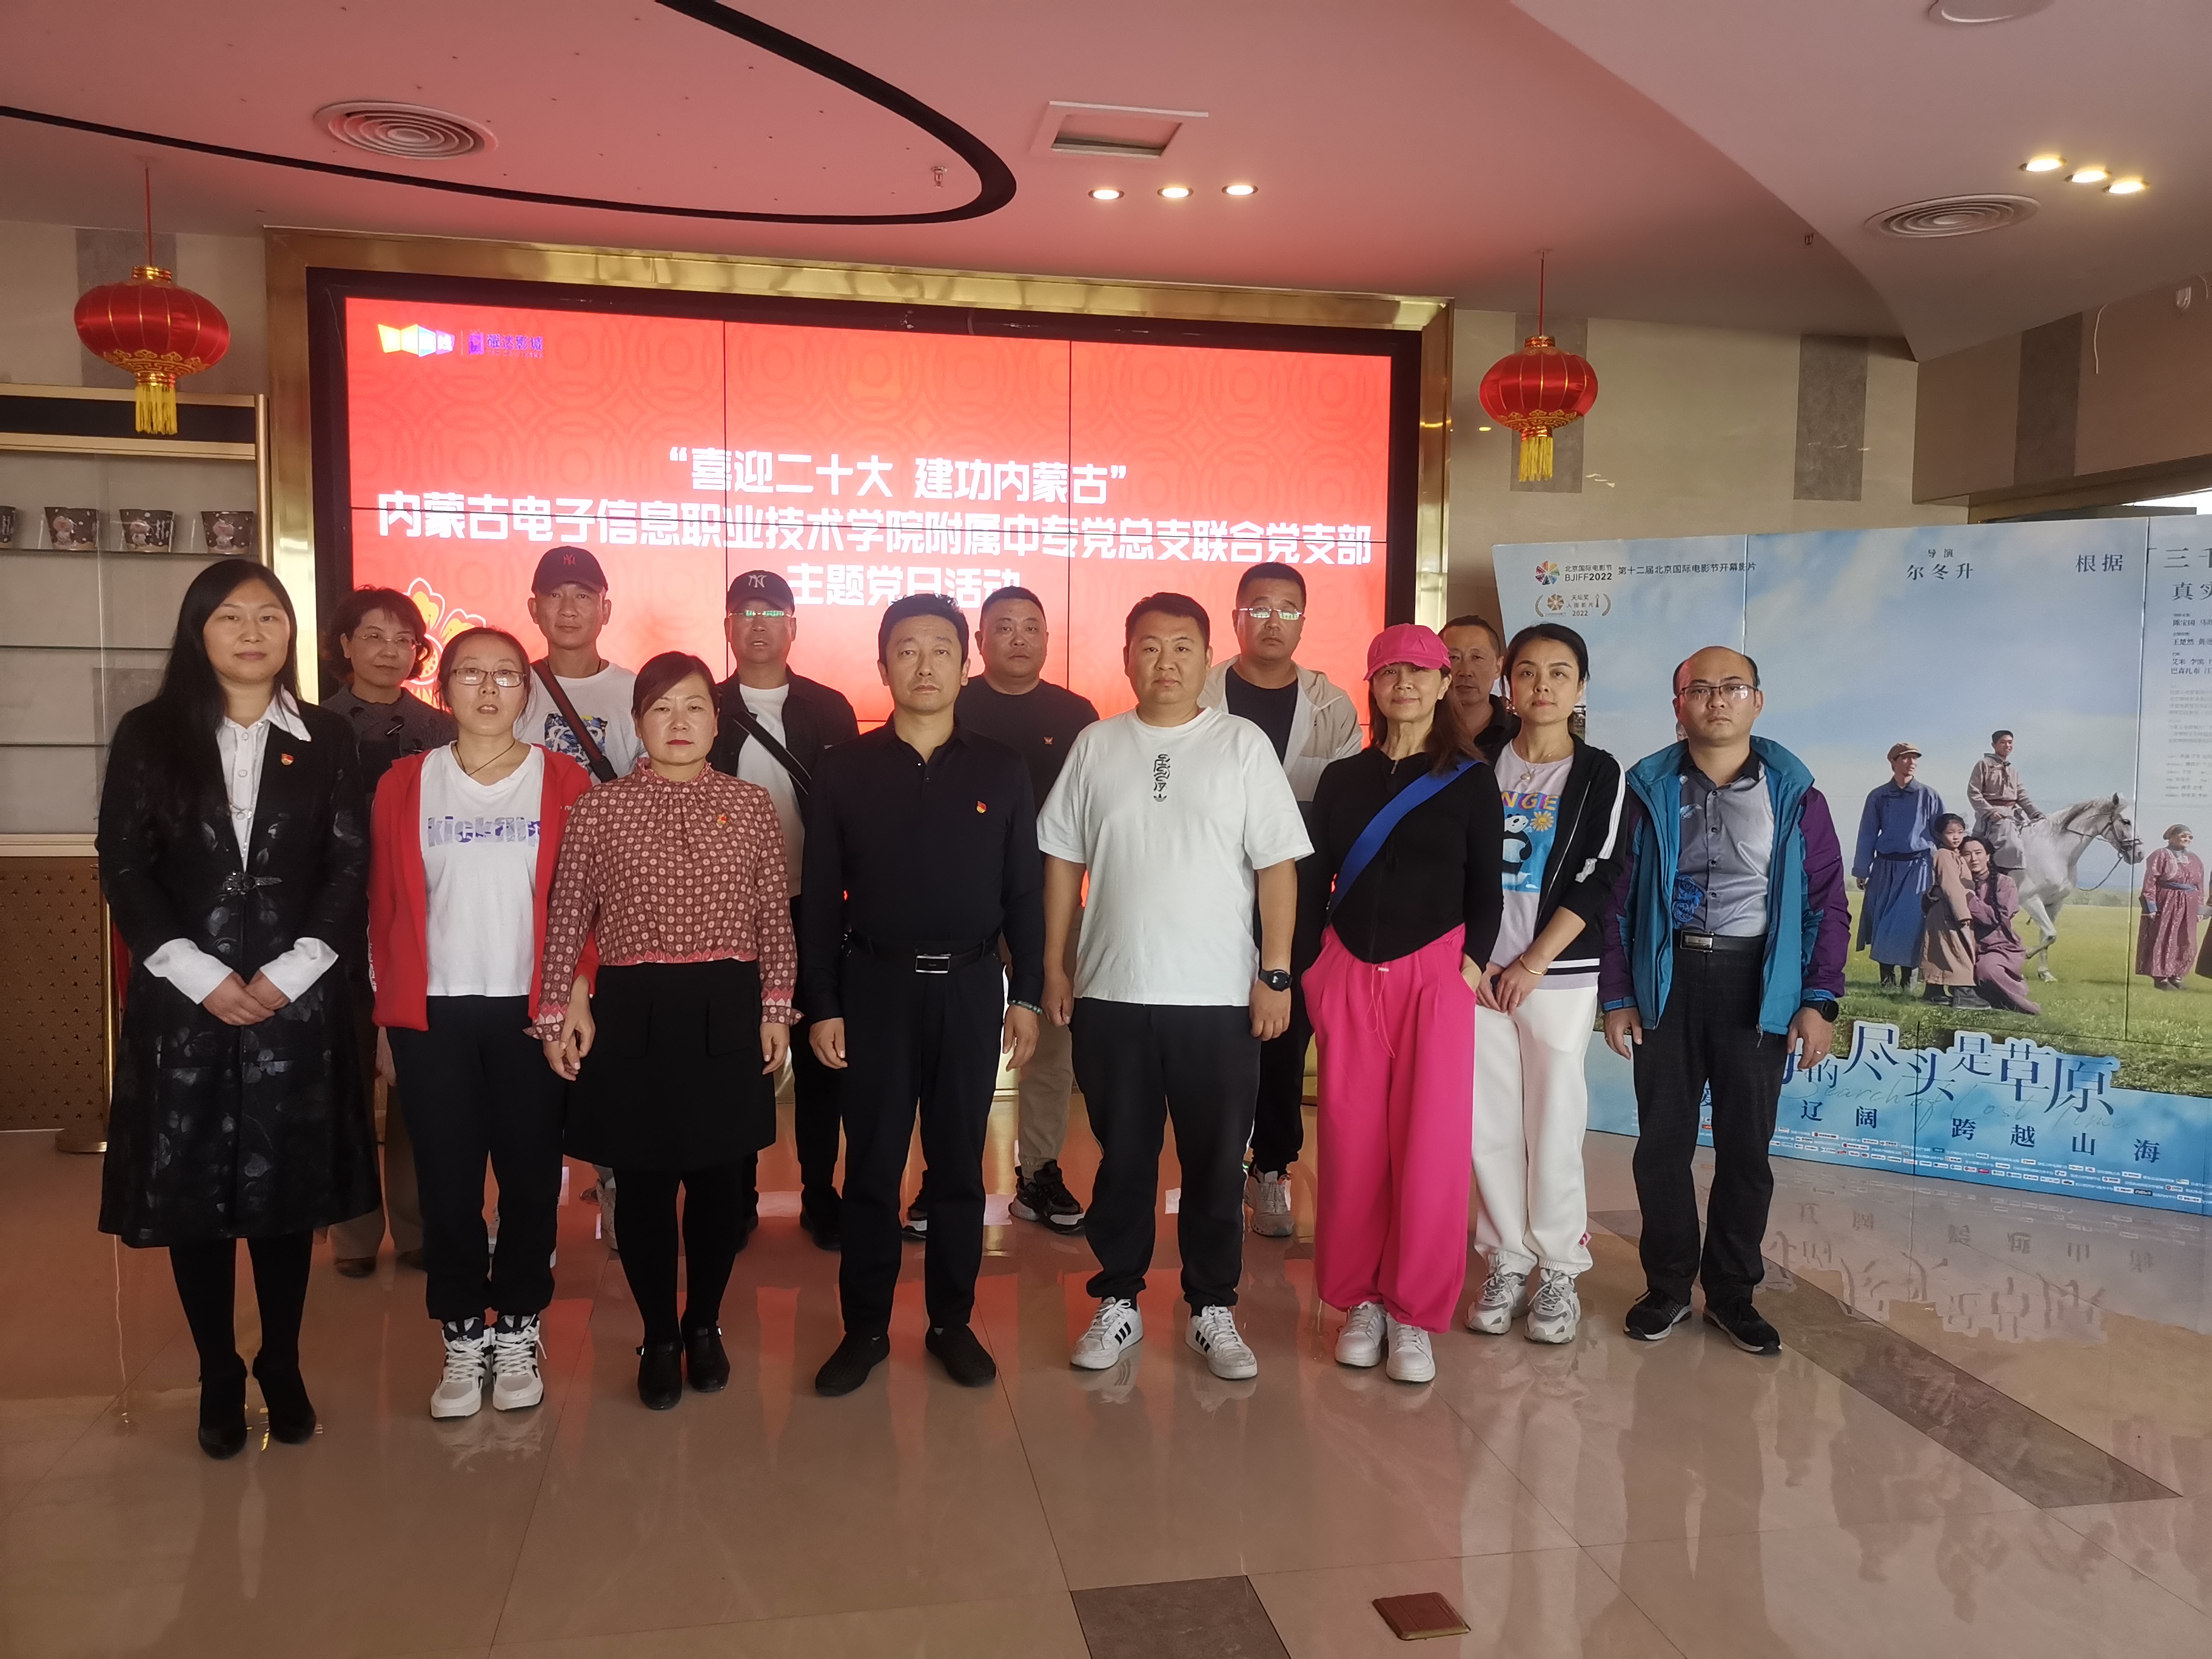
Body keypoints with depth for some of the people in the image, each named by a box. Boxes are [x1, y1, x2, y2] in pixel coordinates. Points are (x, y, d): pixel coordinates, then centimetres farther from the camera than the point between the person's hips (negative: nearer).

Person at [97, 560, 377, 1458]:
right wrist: (203, 977, -10)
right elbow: (124, 871, -1)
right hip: (182, 1002, 0)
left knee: (288, 1189, 6)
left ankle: (282, 1369, 22)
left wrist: (288, 974, -9)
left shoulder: (326, 740, 5)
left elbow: (350, 870, 1)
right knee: (192, 1191, 5)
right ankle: (218, 1379, 21)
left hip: (298, 1001, 0)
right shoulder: (149, 735, 4)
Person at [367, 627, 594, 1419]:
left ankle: (518, 1331, 23)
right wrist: (390, 1018, 3)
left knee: (530, 1173, 7)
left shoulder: (564, 782, 0)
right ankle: (463, 1338, 21)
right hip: (434, 1013, 1)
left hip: (531, 1011, -1)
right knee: (447, 1178, 7)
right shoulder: (404, 785, 4)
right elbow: (386, 908, 5)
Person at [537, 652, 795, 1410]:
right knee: (643, 1183, 7)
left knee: (720, 1177, 10)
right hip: (634, 1010, -1)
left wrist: (776, 1007, 3)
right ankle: (659, 1338, 26)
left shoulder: (751, 804, 3)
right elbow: (568, 918, 5)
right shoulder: (600, 808, 0)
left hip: (727, 1009, 1)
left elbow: (774, 916, 6)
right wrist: (559, 1008, 2)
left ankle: (704, 1326, 31)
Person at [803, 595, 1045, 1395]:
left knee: (959, 1164, 9)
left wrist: (1027, 994, 1)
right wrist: (822, 1005, -2)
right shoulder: (845, 769, 0)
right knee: (871, 1164, 7)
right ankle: (864, 1328, 20)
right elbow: (821, 897, 1)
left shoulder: (1001, 770, 2)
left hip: (970, 986, 1)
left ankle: (953, 1322, 23)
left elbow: (1024, 890, 4)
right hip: (876, 985, -1)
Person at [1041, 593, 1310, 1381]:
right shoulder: (1096, 746, 5)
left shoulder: (1243, 744, -1)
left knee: (1216, 1162, 8)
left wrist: (1276, 974, -7)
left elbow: (1277, 865, -2)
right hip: (1111, 993, 2)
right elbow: (1063, 860, 9)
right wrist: (1055, 965, 5)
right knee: (1122, 1158, 12)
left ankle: (1212, 1309, 23)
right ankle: (1117, 1302, 27)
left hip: (1219, 995, -1)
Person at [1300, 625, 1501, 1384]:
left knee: (1430, 1145, -2)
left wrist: (1471, 964, -8)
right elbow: (1312, 884, 10)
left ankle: (1413, 1313, 12)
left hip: (1435, 976, -2)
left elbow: (1485, 889, 5)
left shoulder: (1470, 780, 4)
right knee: (1352, 1143, 3)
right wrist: (1309, 972, 3)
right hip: (1349, 975, 2)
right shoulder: (1341, 779, 10)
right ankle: (1360, 1300, 19)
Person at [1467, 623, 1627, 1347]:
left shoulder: (1600, 774, 2)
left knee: (1554, 1123, 0)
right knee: (1488, 1123, 4)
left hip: (1559, 976, -2)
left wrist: (1532, 965, -10)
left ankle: (1559, 1269, 15)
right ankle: (1508, 1260, 18)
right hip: (1479, 971, 2)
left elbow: (1596, 881, -4)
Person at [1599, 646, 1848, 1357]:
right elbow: (1618, 898, 2)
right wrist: (1618, 996, -1)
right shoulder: (1650, 789, 1)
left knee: (1746, 1146, 8)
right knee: (1662, 1141, 7)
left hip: (1755, 984, 0)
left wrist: (1819, 1001, -5)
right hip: (1667, 979, 0)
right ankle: (1667, 1284, 22)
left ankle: (1732, 1290, 23)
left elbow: (1828, 904, 1)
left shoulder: (1793, 793, 0)